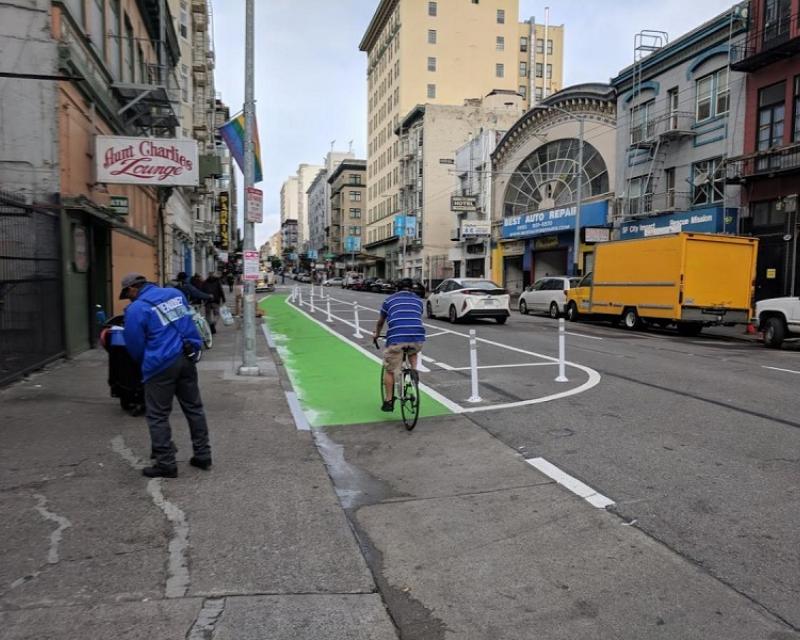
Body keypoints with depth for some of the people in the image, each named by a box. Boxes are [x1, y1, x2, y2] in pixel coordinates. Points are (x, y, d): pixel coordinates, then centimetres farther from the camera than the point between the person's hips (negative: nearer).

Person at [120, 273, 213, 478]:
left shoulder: (136, 309, -8)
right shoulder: (175, 293, 10)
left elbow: (135, 346, -1)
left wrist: (145, 364, 17)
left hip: (162, 364, -6)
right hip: (187, 358, 7)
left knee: (157, 416, 6)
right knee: (194, 408, 15)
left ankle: (166, 464, 10)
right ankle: (203, 455, 22)